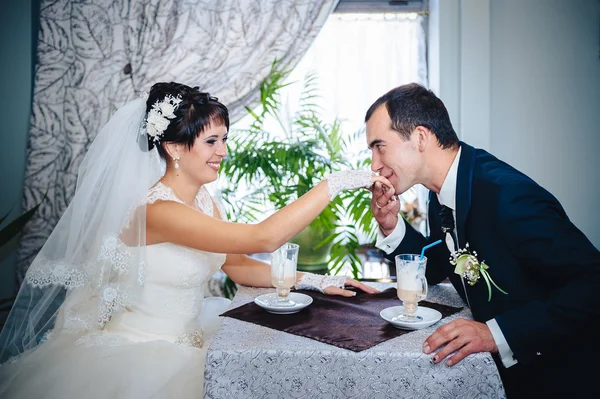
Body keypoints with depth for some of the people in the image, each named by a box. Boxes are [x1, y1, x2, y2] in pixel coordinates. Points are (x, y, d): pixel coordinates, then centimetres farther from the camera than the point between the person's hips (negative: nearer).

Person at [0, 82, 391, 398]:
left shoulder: (203, 199, 1)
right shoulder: (156, 210, -26)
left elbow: (237, 265, 2)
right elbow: (265, 238, -32)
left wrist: (311, 280, -7)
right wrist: (335, 183, -27)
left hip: (182, 343, 7)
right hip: (138, 356, -7)